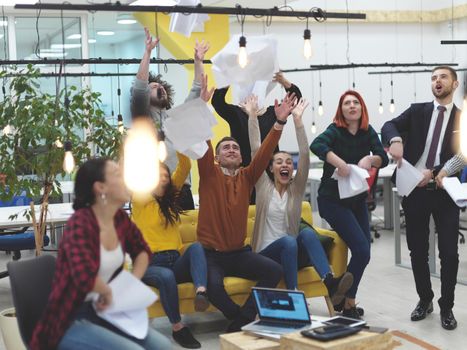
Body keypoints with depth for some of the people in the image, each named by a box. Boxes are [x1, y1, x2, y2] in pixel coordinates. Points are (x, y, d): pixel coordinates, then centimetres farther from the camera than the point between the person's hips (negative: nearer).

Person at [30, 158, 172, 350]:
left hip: (101, 311, 7)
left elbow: (142, 251, 21)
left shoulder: (120, 219, 1)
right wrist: (107, 291, -18)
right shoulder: (80, 223, -22)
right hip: (70, 322, -7)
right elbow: (85, 277, -38)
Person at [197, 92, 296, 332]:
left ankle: (240, 321, -11)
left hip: (238, 253, 4)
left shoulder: (246, 177, 9)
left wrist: (280, 122, -15)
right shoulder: (209, 175, 0)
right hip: (211, 253, -4)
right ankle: (244, 320, -5)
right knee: (213, 285, -32)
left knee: (275, 271, -18)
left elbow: (264, 152, -3)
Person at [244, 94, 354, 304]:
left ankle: (329, 282, -47)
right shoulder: (264, 187, 6)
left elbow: (304, 155, -3)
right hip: (267, 254, -2)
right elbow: (256, 150, -1)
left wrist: (297, 119, -11)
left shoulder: (296, 189, 10)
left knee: (307, 232, -31)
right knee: (288, 241, -35)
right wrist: (252, 116, -7)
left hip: (293, 254, 2)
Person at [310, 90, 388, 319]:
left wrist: (370, 159, -29)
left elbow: (383, 158, -8)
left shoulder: (368, 132, 2)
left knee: (363, 251, 8)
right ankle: (348, 305, 0)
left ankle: (342, 298, 28)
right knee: (362, 250, -15)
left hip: (357, 199, 6)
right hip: (333, 200, -6)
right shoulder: (335, 130, -14)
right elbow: (316, 145, -34)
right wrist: (339, 163, -45)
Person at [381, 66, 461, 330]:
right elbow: (390, 125, -6)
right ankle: (425, 300, 28)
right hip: (415, 190, 2)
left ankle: (447, 307, 15)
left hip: (445, 192, -2)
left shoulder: (461, 117, 3)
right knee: (418, 250, 10)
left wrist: (433, 172, -19)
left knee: (449, 252, 0)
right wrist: (395, 139, -29)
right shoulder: (417, 111, 8)